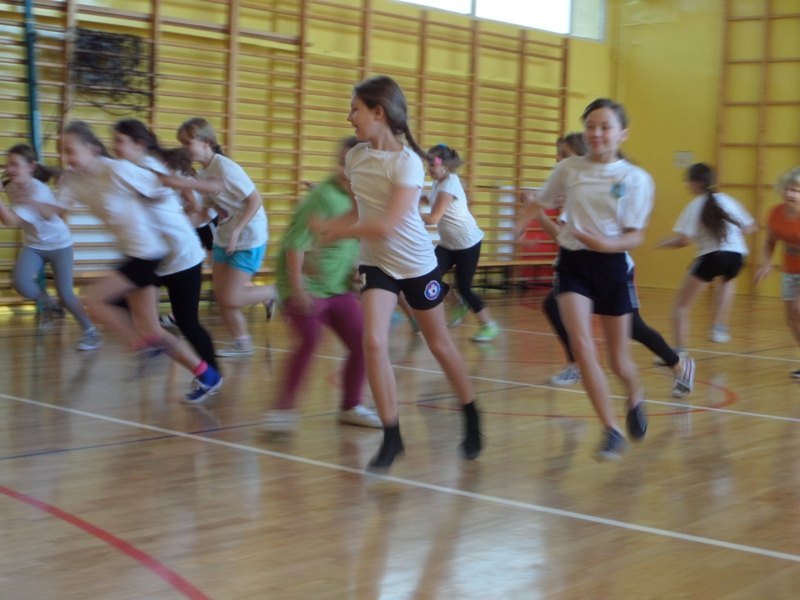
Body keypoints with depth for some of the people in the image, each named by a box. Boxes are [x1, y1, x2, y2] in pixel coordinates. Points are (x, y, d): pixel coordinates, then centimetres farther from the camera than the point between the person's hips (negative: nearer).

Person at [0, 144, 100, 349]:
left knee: (65, 294, -9)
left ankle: (90, 331, 11)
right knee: (21, 284, -21)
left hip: (59, 244, -5)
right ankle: (47, 302, 10)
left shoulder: (39, 191, -29)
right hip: (33, 245, 5)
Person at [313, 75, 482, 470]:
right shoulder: (355, 157, -2)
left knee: (439, 345, 11)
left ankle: (471, 420, 34)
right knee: (373, 341, -16)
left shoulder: (407, 162, -21)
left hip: (417, 264, -4)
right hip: (376, 263, 4)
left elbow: (388, 225, -28)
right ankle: (391, 436, -5)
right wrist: (331, 226, -7)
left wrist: (336, 231, -20)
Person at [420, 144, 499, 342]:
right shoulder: (438, 183, 4)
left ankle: (489, 325, 14)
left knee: (464, 287, -4)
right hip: (448, 244, 8)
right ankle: (459, 305, 20)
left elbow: (434, 218, -28)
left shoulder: (449, 185, -23)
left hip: (468, 243, -8)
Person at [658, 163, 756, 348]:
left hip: (711, 256, -5)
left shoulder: (695, 206, 2)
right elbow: (750, 227, 20)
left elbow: (684, 240, -8)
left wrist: (664, 243, 9)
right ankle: (718, 327, 25)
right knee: (727, 280, 40)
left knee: (681, 305, 6)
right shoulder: (727, 200, 15)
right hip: (737, 254, 5)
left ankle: (678, 351, -6)